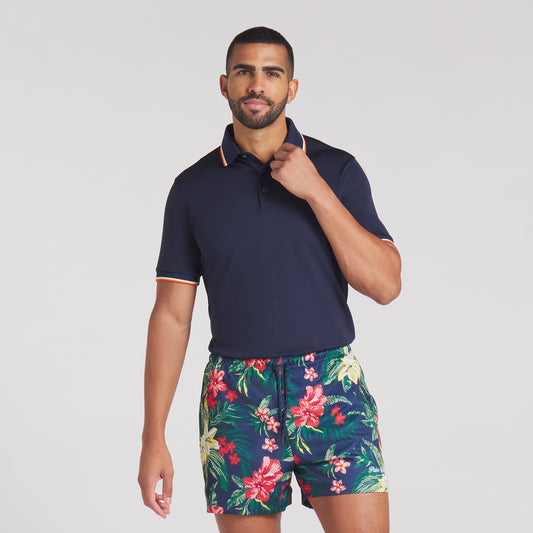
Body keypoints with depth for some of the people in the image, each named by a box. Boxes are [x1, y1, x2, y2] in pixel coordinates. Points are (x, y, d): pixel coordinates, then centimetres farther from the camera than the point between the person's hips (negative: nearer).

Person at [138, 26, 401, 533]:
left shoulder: (337, 170, 3)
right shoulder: (193, 187, 5)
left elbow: (385, 284, -5)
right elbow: (171, 315, 6)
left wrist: (314, 190, -12)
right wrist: (153, 438, 0)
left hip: (332, 392, -1)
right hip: (237, 397, 1)